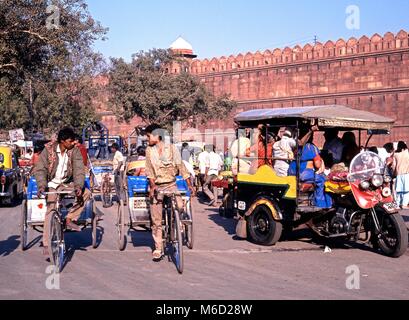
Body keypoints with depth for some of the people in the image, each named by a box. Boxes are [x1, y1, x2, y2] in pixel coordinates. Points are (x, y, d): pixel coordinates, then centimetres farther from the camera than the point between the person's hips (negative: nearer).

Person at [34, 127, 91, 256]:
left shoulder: (75, 151, -8)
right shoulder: (48, 150, -12)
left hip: (67, 183, 3)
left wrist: (78, 186, -31)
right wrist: (41, 185, -28)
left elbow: (79, 170, -14)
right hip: (52, 184, -3)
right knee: (51, 210, -19)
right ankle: (46, 244, -15)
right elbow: (40, 169, -12)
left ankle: (70, 218, -6)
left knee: (86, 193, -18)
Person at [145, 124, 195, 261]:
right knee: (156, 221, 1)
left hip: (171, 185, -1)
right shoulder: (149, 150, 2)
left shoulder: (172, 148, -2)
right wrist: (152, 187, -18)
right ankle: (158, 249, 11)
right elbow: (150, 171, -4)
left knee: (180, 207, -24)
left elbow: (181, 166, -2)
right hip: (156, 187, 1)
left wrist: (189, 185, -8)